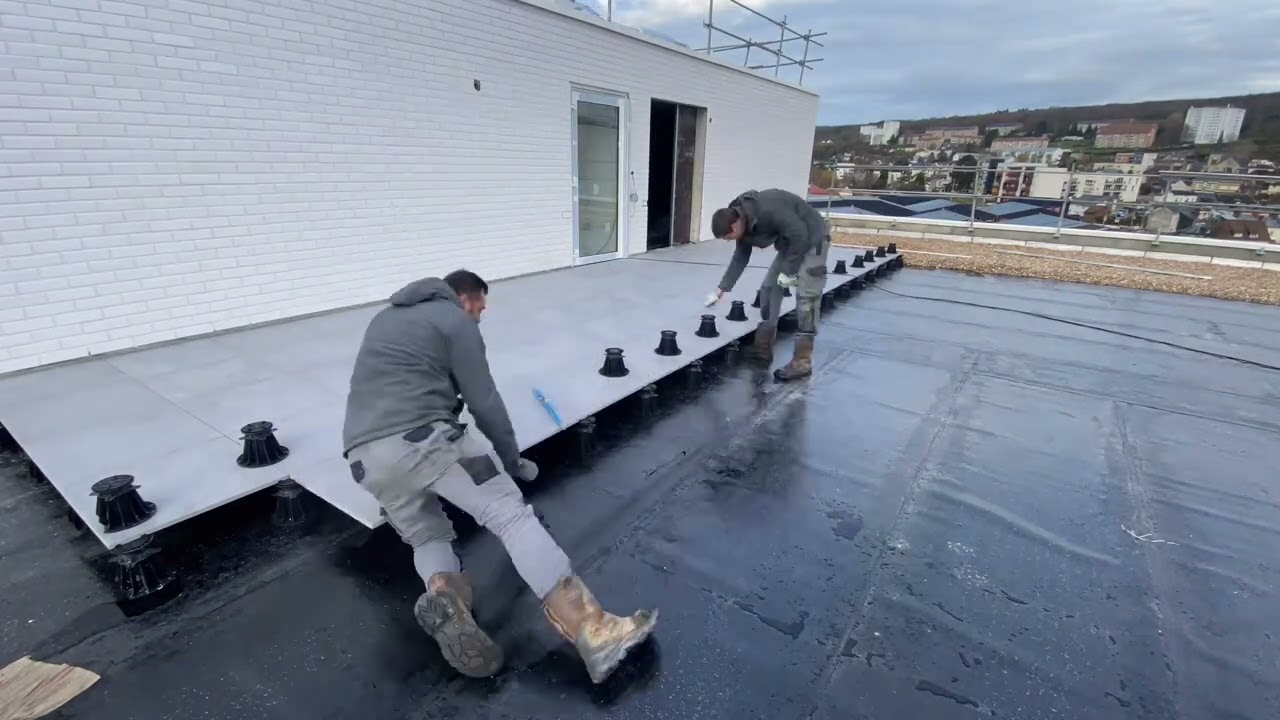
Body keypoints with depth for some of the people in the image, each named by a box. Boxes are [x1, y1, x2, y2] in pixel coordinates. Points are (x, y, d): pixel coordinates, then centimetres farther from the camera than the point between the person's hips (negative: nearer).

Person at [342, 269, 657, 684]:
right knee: (511, 514, -11)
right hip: (422, 440, -8)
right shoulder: (455, 320, 7)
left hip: (365, 458, 8)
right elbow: (484, 402, 3)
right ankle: (592, 632, -21)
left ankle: (443, 597, -13)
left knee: (427, 538, 21)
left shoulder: (386, 317, 29)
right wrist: (512, 460, 16)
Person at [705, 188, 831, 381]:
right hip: (790, 244, 9)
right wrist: (722, 289, 8)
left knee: (806, 298, -12)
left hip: (811, 241, -9)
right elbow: (740, 258, 8)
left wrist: (788, 271, -23)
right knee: (769, 288, 6)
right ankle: (763, 348, 14)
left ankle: (802, 362, -10)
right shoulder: (744, 223, -3)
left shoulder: (769, 210, -32)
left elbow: (800, 235, -29)